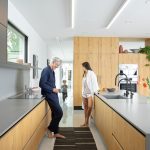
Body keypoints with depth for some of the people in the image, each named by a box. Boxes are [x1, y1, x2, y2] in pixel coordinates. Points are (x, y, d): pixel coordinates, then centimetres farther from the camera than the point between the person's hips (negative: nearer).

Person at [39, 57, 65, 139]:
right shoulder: (46, 70, -13)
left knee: (55, 113, 12)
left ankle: (56, 132, 22)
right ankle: (50, 129, 9)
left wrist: (55, 89, 7)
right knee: (59, 112, -9)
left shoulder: (52, 71, 15)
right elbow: (42, 84, -21)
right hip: (49, 95, -9)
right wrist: (52, 89, -18)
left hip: (53, 95, 9)